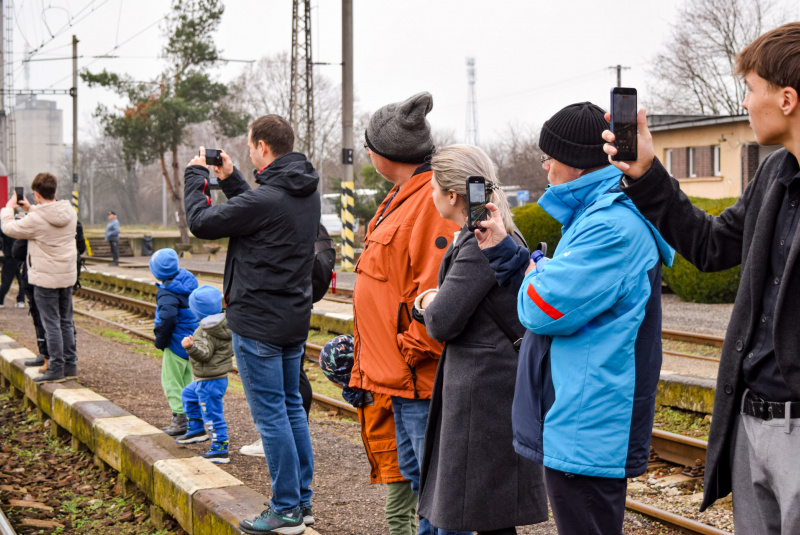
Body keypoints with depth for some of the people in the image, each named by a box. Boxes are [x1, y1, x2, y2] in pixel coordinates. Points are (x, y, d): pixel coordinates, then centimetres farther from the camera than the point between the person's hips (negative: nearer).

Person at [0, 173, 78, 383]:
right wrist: (31, 209, 22)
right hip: (68, 276, 6)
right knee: (66, 322, 14)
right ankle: (70, 365, 20)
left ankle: (56, 369, 2)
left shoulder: (35, 220, -20)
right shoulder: (70, 213, -2)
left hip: (46, 279, -6)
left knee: (52, 324, -1)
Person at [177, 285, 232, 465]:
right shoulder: (224, 323, 4)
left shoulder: (206, 333, -25)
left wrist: (191, 347, -51)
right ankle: (196, 430, 39)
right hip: (204, 380, 11)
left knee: (212, 413, -6)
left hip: (210, 381, -11)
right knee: (188, 396, 29)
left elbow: (204, 354, -35)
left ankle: (220, 450, -2)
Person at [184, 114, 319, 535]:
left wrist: (195, 176, 4)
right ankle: (302, 501, 23)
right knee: (292, 407, 16)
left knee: (270, 414, -2)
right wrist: (230, 180, 19)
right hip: (294, 316, 9)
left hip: (259, 322, -9)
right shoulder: (306, 193, 5)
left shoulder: (266, 199, -22)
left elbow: (201, 222, -11)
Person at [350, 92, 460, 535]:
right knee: (414, 474, 20)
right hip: (401, 372, 11)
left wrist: (415, 348, -18)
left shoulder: (433, 199, -18)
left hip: (422, 376, -11)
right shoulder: (403, 196, 16)